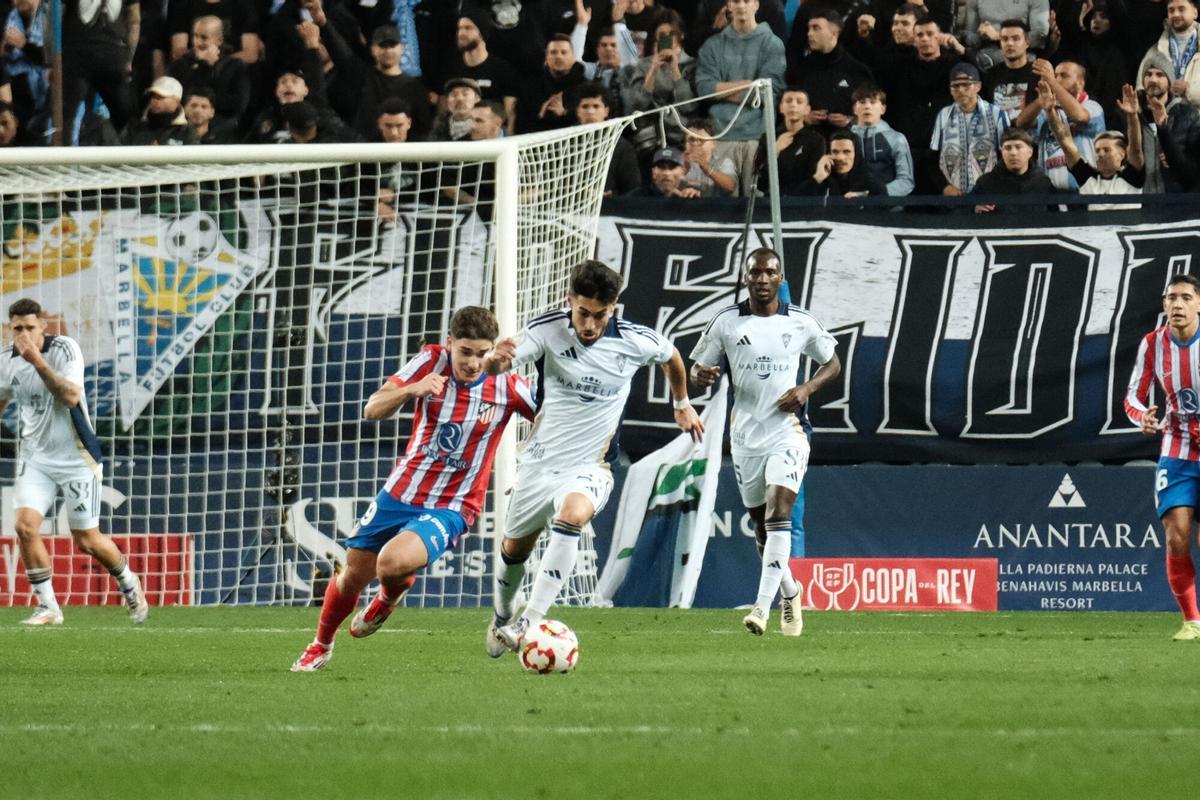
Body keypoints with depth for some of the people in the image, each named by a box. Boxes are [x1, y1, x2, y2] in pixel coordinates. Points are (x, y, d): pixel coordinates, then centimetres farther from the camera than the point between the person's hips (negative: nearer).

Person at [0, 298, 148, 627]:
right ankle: (48, 608, -3)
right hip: (35, 457, 4)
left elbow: (71, 397, -31)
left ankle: (130, 584, 31)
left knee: (87, 540, 2)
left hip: (76, 457, -4)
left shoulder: (65, 349, -17)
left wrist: (38, 362, -38)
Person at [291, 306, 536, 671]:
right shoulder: (432, 361, -10)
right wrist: (411, 389, -34)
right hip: (400, 492, 3)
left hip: (450, 508, -3)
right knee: (353, 575, 11)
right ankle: (321, 646, 41)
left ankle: (391, 596, 9)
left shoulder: (508, 387, -14)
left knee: (392, 563, -29)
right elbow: (373, 410, -16)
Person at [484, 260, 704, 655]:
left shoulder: (636, 342, -12)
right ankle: (501, 618, 49)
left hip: (589, 466, -2)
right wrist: (497, 360, -54)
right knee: (515, 548, 17)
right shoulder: (548, 330, -16)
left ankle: (531, 622, -36)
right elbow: (496, 366, -29)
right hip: (540, 459, 2)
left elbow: (671, 356, 12)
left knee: (572, 514, -34)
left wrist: (682, 404, 25)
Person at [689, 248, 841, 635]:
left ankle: (763, 606, -27)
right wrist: (701, 375, -17)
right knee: (760, 521, 12)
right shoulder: (726, 322, 1)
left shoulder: (800, 323, 1)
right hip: (745, 436, 3)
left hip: (788, 431, -3)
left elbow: (832, 363, 13)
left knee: (779, 509, -21)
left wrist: (807, 389, -6)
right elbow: (697, 368, 8)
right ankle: (789, 593, 37)